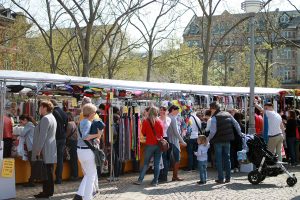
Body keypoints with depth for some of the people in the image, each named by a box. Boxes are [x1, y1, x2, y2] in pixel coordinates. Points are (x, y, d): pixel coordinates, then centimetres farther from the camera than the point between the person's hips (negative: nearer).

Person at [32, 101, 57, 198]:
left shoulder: (45, 119, -15)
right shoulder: (52, 118, 17)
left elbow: (42, 136, -19)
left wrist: (38, 150, -18)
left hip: (45, 151, -10)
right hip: (51, 151, 10)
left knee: (46, 172, -5)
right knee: (48, 172, 13)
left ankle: (47, 192, -2)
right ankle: (49, 191, 19)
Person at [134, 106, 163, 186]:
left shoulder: (146, 121, -7)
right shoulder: (160, 122, -2)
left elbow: (143, 133, 2)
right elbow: (162, 134, 7)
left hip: (149, 144, -1)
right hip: (158, 144, 1)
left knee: (146, 163, 6)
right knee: (157, 164, 6)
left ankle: (140, 180, 3)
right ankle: (155, 181, 8)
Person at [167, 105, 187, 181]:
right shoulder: (173, 118, -13)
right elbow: (176, 132, -17)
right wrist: (182, 141, -12)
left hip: (169, 141, 8)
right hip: (174, 141, -8)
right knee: (177, 159, -2)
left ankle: (174, 176, 15)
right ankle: (175, 176, 0)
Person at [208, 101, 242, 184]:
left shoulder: (214, 118, -14)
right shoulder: (228, 114, 5)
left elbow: (213, 131, -18)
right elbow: (236, 124, 11)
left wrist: (208, 139, -4)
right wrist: (240, 133, 23)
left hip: (218, 141, -6)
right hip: (227, 140, 6)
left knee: (219, 159, 4)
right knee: (227, 158, 14)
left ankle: (221, 178, 3)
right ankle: (228, 178, 16)